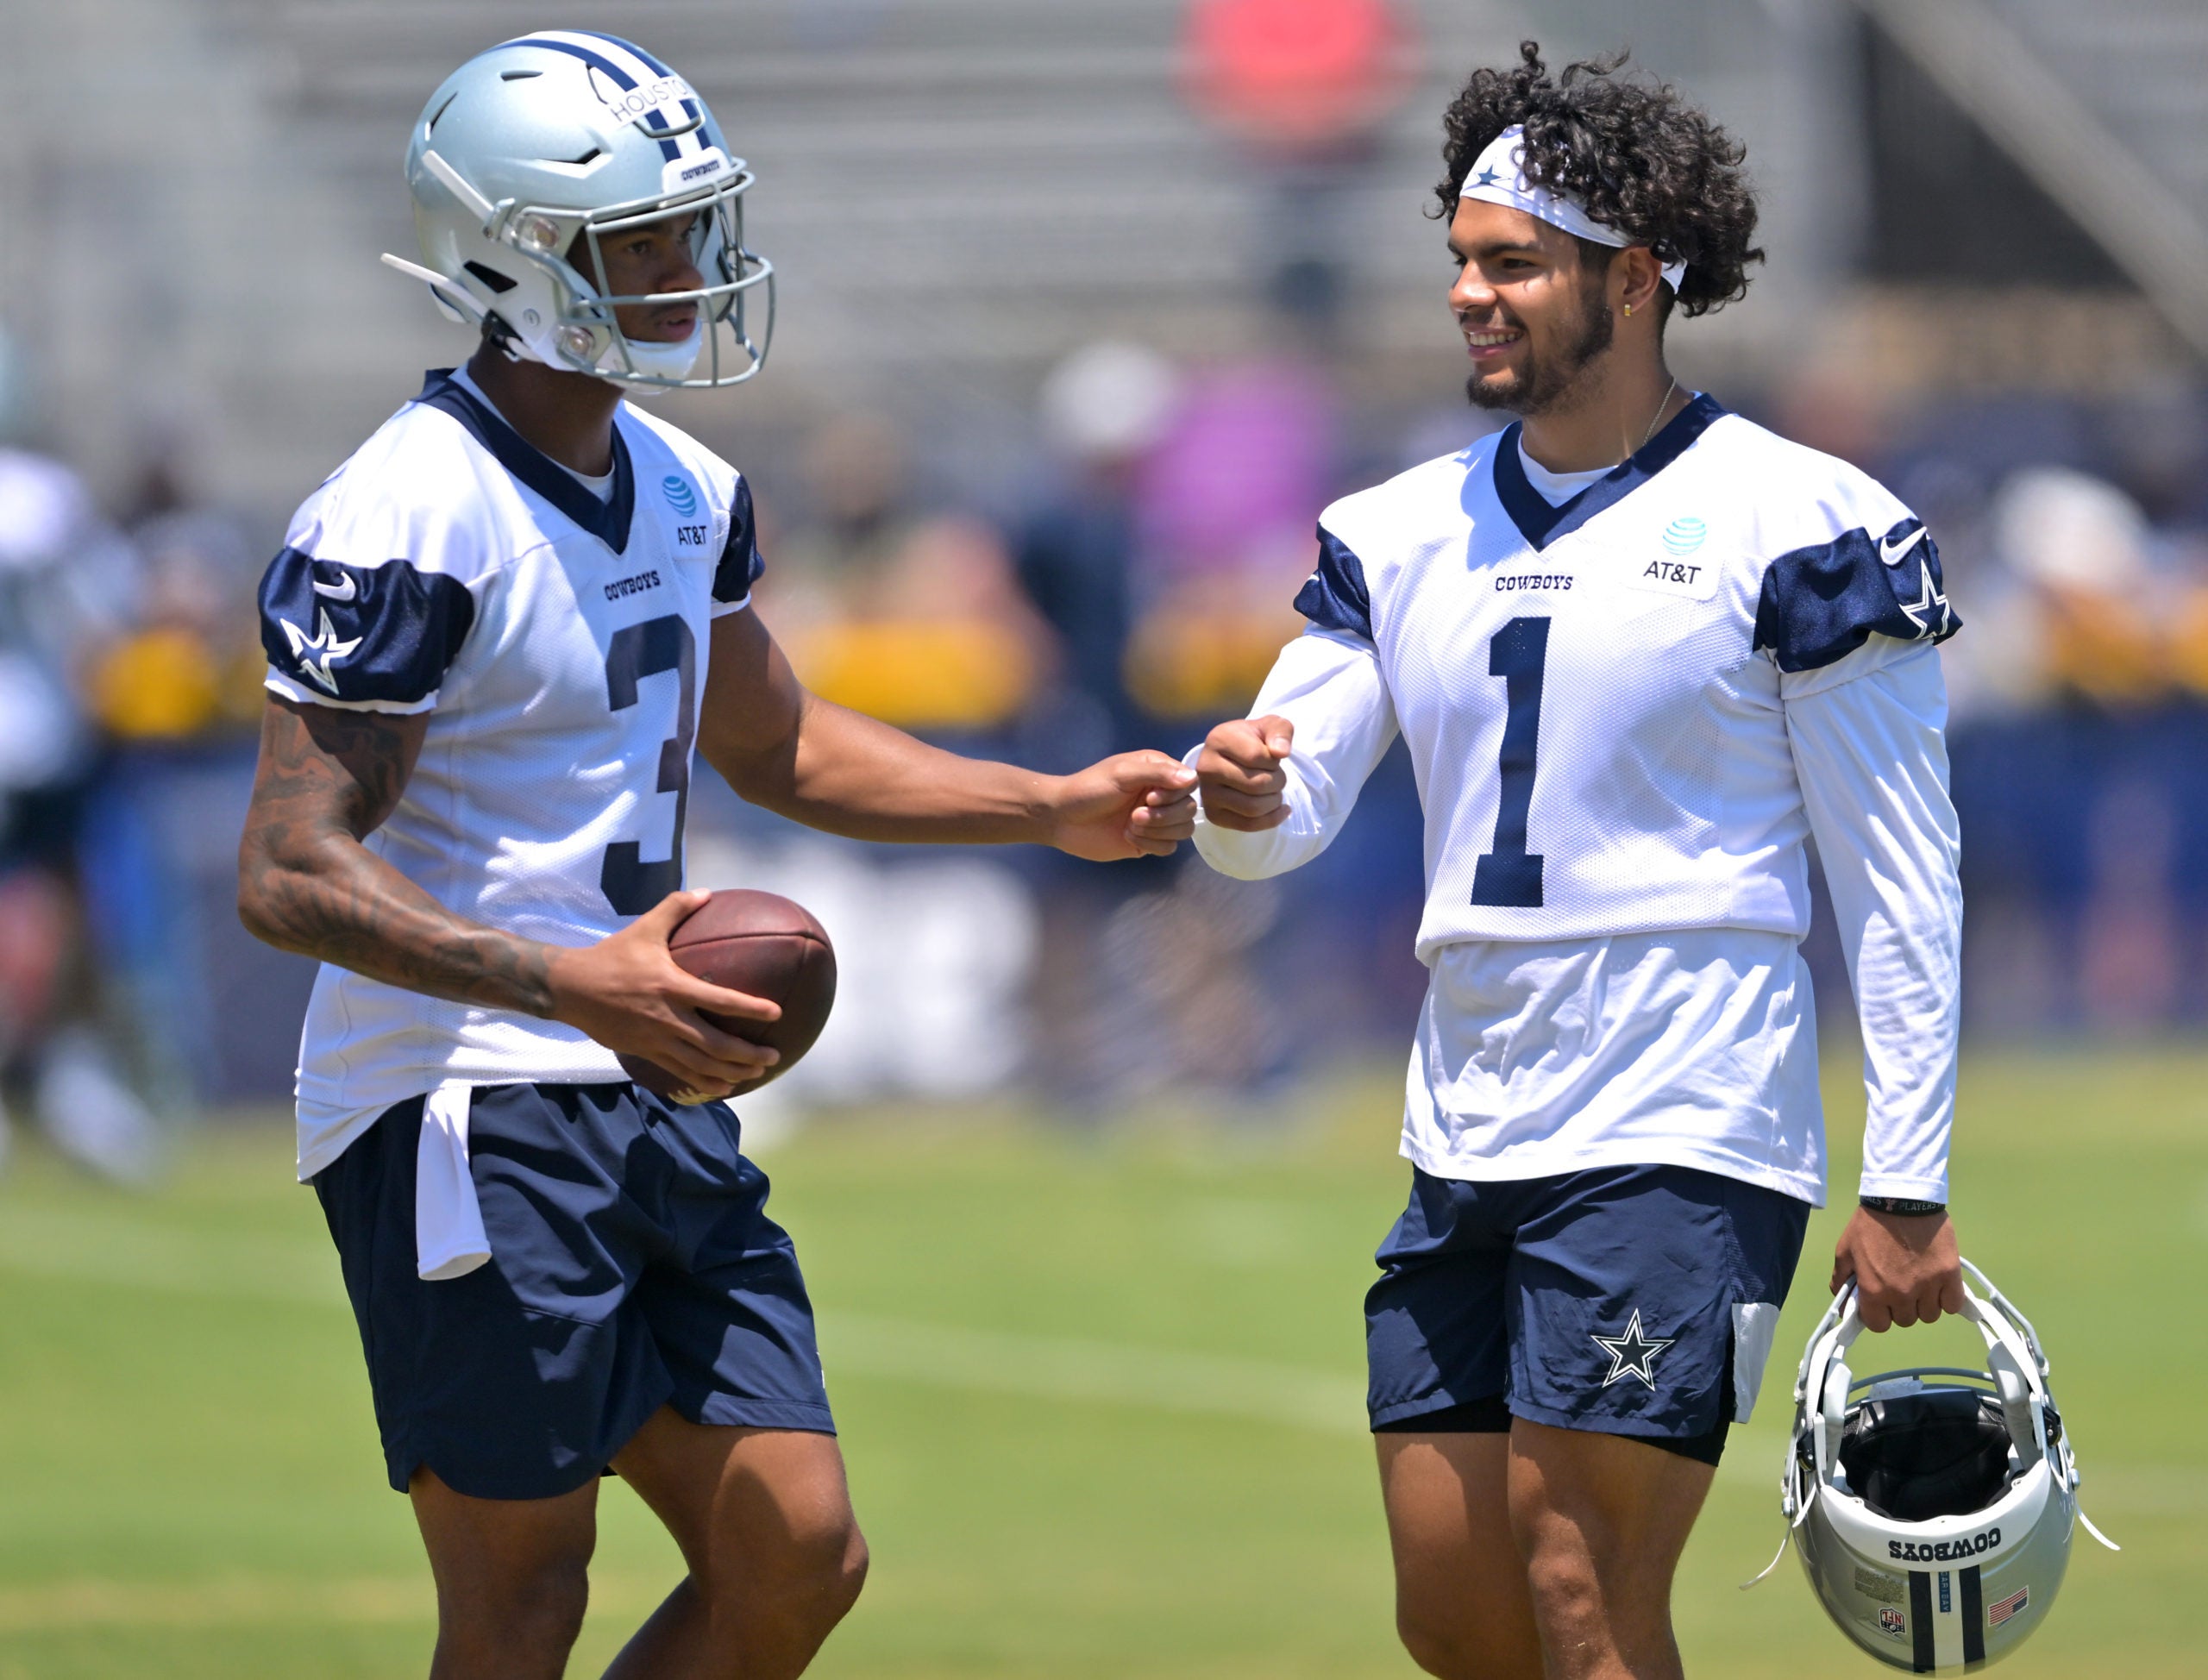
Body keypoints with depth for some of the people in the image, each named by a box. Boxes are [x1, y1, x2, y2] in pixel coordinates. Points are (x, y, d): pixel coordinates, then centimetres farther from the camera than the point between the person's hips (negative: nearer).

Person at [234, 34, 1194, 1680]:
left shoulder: (683, 492, 11)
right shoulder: (405, 525, -17)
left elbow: (773, 744, 27)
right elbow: (292, 874, -21)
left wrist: (1058, 807, 18)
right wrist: (579, 985, -30)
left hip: (652, 1105, 9)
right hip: (465, 1116, -8)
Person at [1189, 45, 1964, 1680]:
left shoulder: (1794, 529, -5)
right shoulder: (1407, 534, 14)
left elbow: (1902, 882, -4)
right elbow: (1291, 811, 10)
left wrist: (1907, 1189, -9)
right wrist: (1243, 795, -16)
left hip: (1682, 1132, -7)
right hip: (1467, 1143, 7)